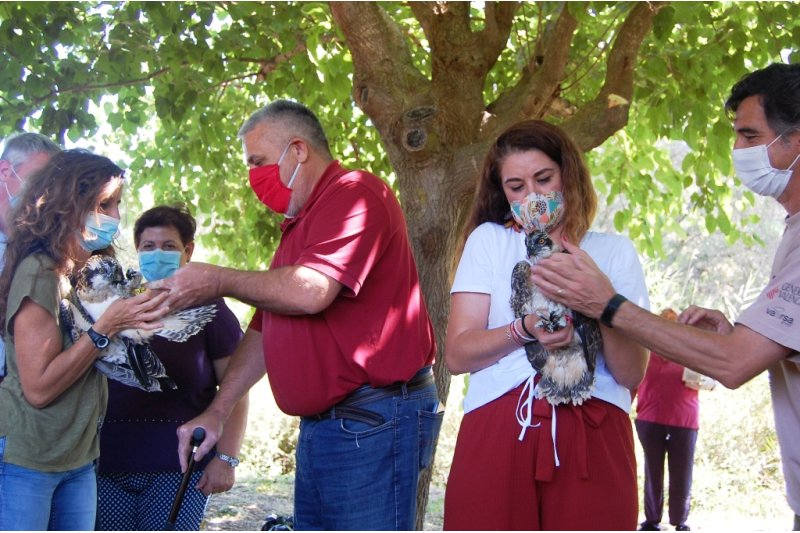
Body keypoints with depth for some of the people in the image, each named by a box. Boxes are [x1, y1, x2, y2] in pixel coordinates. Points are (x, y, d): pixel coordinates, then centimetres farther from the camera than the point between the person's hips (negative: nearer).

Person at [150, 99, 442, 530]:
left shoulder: (355, 195, -10)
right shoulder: (298, 224, 22)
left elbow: (310, 291, -25)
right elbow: (264, 330, 23)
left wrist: (218, 281, -11)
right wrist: (216, 413, 15)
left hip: (372, 424, -10)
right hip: (320, 426, 10)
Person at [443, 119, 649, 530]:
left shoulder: (614, 251, 13)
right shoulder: (489, 239, 12)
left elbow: (631, 374, 4)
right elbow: (457, 354, 1)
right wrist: (524, 331, -15)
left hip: (593, 438, 1)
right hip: (497, 434, 0)